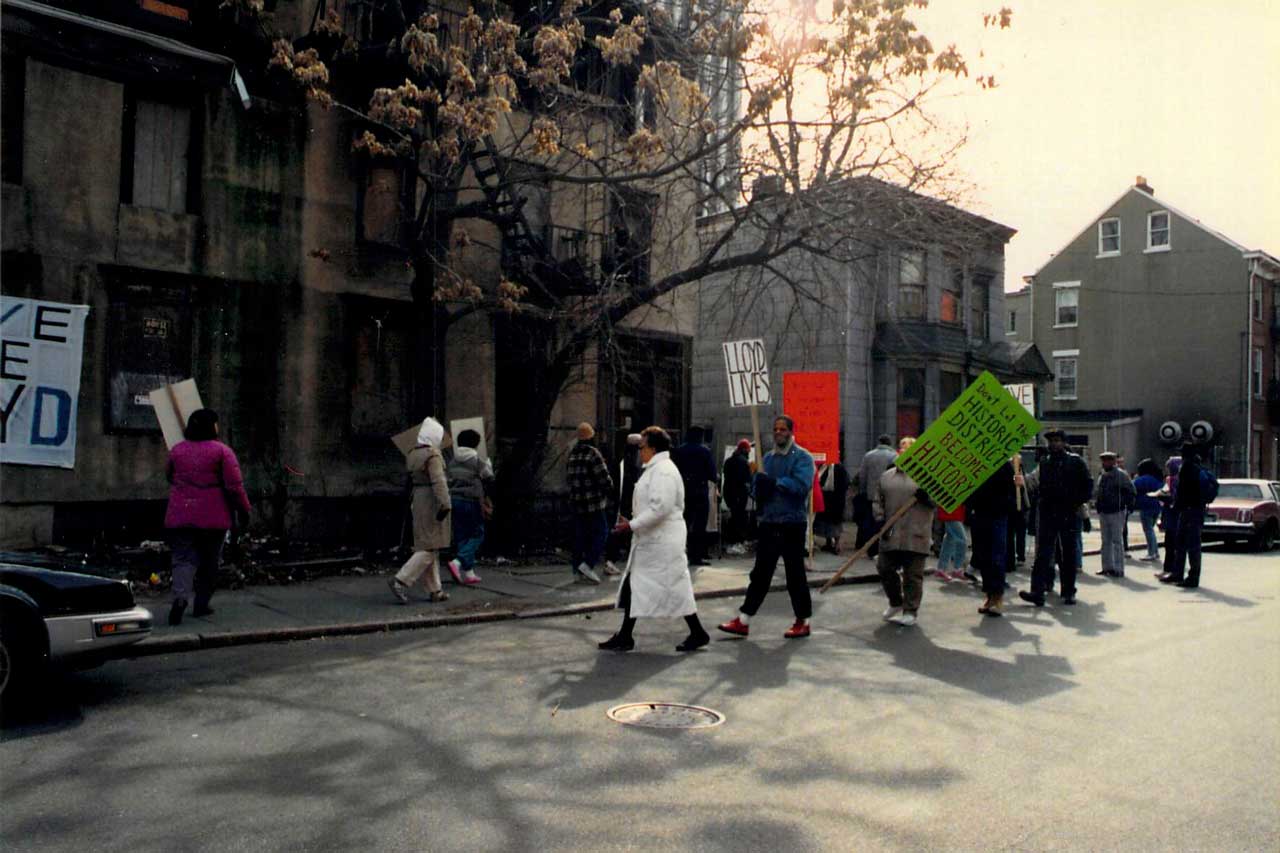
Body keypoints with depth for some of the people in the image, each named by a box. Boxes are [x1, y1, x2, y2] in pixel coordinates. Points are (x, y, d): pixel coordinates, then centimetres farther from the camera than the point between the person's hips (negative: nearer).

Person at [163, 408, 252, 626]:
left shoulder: (177, 450, 5)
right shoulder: (222, 451, -7)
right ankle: (201, 604, 18)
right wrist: (243, 510, 0)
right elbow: (234, 486, -10)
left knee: (183, 559, 2)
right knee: (209, 562, 12)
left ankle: (180, 597, -22)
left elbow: (169, 476, 22)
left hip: (180, 516, 2)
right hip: (213, 518, -2)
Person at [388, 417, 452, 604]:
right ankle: (401, 580, -11)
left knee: (427, 547, 12)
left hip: (418, 500, 9)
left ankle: (435, 590, 16)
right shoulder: (433, 455, -15)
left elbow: (411, 478, 15)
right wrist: (445, 504, -25)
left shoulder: (413, 453, 10)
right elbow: (438, 481, -23)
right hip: (432, 502, -9)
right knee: (430, 548, -5)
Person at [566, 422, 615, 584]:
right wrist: (610, 488, 4)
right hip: (593, 502, -7)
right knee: (601, 531, 1)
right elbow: (604, 477, -14)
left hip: (576, 501, 7)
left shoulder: (572, 453, 8)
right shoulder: (593, 453, -14)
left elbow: (570, 477, 13)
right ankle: (588, 564, -11)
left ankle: (578, 570, 14)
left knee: (580, 535, 12)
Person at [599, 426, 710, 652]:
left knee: (675, 586, -1)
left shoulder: (663, 471, -18)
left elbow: (660, 507, -26)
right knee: (633, 585, 10)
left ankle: (698, 634, 12)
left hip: (663, 542, -10)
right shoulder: (655, 469, 14)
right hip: (651, 540, 10)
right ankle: (625, 636, 15)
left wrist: (632, 525, -22)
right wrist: (635, 526, 17)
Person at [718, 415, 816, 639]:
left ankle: (802, 621, 17)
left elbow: (802, 485, -21)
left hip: (792, 525, -5)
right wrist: (759, 488, -11)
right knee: (760, 573, 7)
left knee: (795, 574, 4)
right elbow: (756, 488, 12)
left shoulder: (802, 457, -5)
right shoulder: (768, 457, 15)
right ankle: (743, 620, 9)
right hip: (768, 523, 5)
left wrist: (775, 482, -26)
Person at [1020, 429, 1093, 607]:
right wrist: (1040, 502, 4)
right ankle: (1037, 592, -11)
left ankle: (1068, 592, 16)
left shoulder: (1075, 462, 0)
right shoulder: (1044, 462, 12)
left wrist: (1077, 502, -8)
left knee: (1069, 554, 7)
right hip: (1047, 514, 3)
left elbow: (1088, 485, 1)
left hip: (1069, 515, -2)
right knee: (1043, 552, -6)